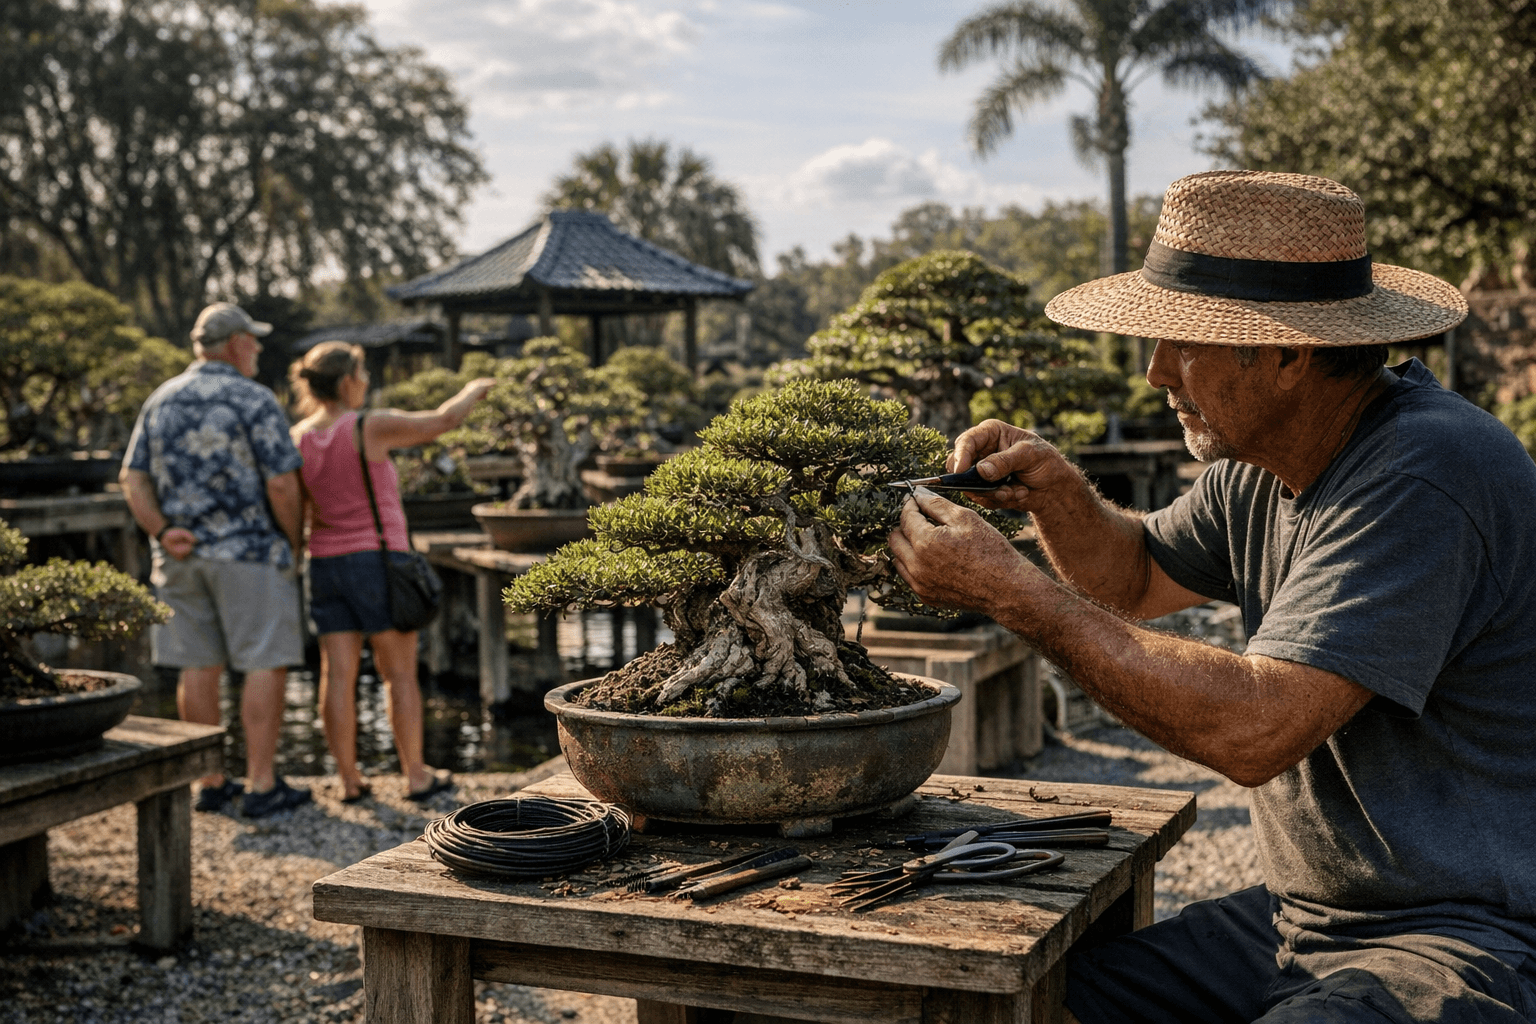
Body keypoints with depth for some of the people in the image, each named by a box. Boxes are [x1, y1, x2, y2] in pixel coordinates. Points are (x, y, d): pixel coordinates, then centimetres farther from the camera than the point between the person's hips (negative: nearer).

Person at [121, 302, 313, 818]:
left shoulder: (160, 400, 10)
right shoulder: (255, 401, -9)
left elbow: (133, 479, 6)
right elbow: (282, 484, -13)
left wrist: (162, 532, -3)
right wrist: (293, 542, 0)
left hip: (180, 556, 6)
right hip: (249, 552, -6)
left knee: (199, 667, 10)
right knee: (266, 664, 0)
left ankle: (210, 783, 16)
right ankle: (262, 785, 0)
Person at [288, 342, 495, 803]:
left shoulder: (297, 440, 2)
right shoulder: (371, 426, -14)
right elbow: (443, 420, -6)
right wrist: (473, 390, 11)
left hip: (326, 566, 5)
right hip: (378, 562, -5)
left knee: (338, 675, 6)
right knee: (401, 673, 4)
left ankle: (349, 781, 9)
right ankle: (416, 776, 10)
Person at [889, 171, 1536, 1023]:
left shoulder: (1423, 481, -23)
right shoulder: (1265, 460, 6)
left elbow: (1253, 729, -30)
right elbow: (1135, 579, 23)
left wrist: (1010, 591, -24)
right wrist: (1056, 492, 0)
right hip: (1306, 916, 9)